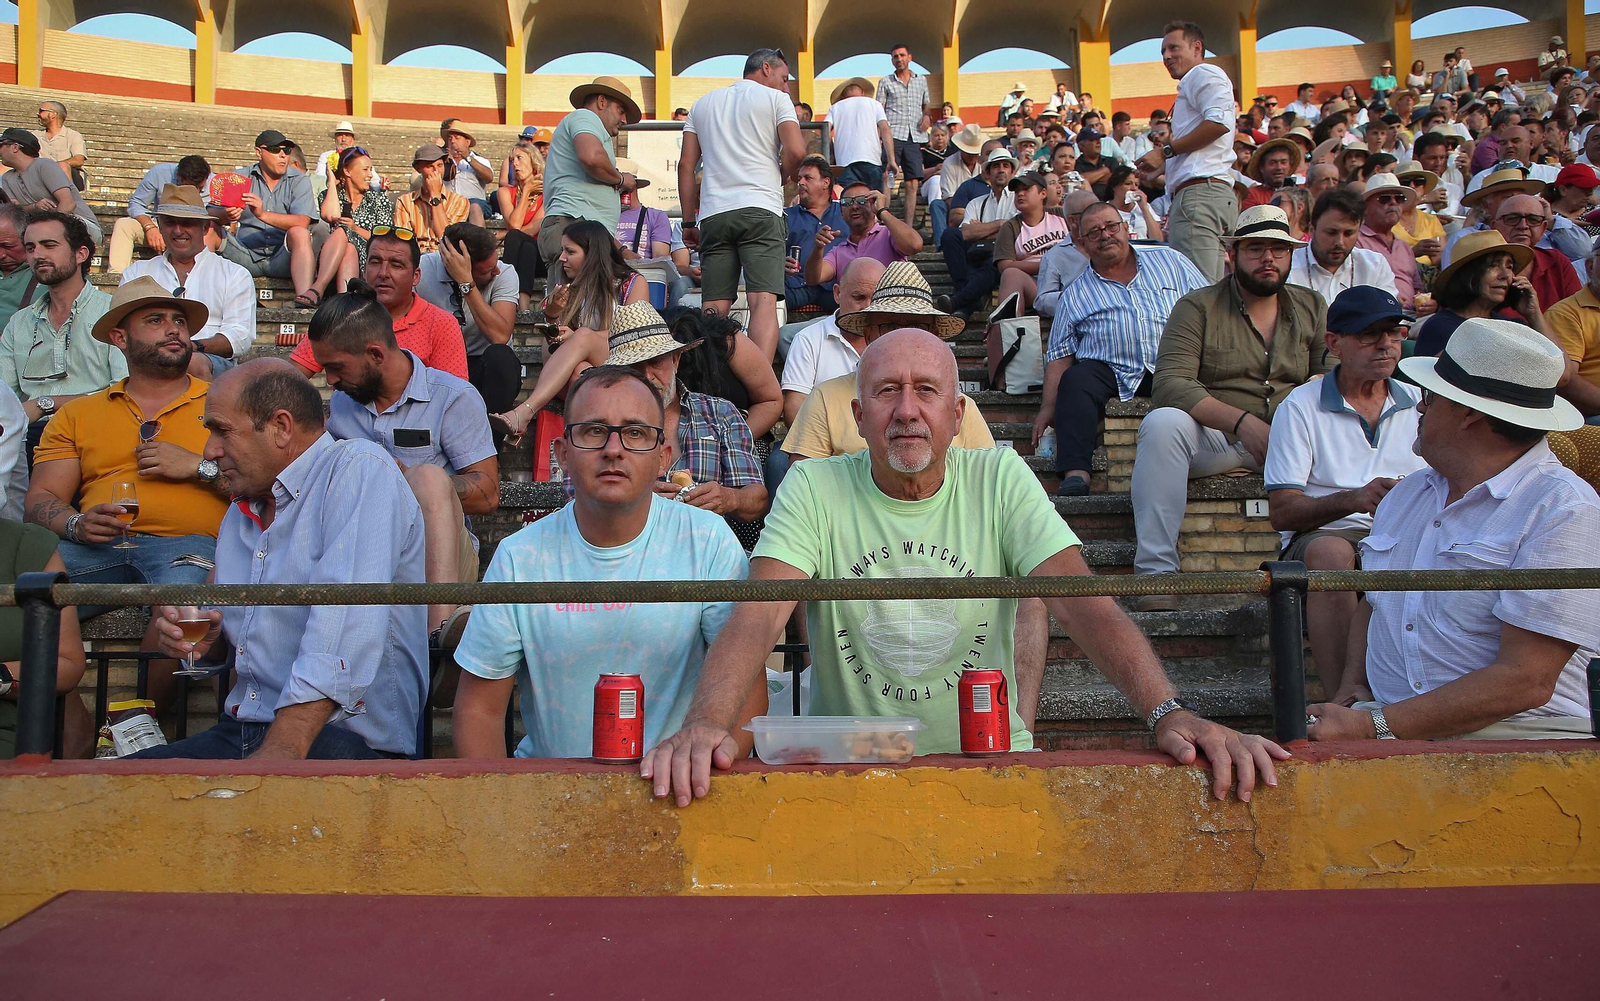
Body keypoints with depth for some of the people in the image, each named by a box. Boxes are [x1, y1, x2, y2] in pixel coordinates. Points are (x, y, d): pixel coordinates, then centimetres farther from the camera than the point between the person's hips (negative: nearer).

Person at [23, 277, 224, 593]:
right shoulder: (76, 414, 22)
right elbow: (41, 499, 14)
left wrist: (198, 467, -5)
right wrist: (77, 524, -8)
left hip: (187, 543, -2)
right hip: (96, 547, 3)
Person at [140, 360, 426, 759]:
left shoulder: (359, 469, -9)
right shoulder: (242, 510, 20)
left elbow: (345, 633, -22)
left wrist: (281, 751, -29)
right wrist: (180, 630, 7)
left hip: (345, 740, -9)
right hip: (239, 736, 9)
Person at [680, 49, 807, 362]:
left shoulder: (703, 104, 24)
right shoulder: (775, 99, 10)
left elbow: (686, 165, 17)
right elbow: (796, 151, -5)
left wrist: (689, 221, 17)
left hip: (713, 214, 4)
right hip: (760, 210, -4)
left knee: (714, 308, 4)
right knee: (764, 300, -14)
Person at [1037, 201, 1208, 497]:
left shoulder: (1169, 260, 19)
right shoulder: (1074, 295, 18)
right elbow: (1059, 356, 12)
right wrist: (1048, 406, -1)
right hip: (1112, 371, 0)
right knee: (1075, 380, -31)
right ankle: (1075, 473, -41)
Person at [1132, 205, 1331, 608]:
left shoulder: (1312, 308, 14)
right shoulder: (1197, 307, 1)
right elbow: (1169, 384, -13)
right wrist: (1241, 421, -25)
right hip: (1215, 437, -3)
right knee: (1162, 422, -34)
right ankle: (1156, 571, -32)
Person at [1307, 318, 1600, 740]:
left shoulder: (1565, 511, -8)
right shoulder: (1405, 494, 16)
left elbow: (1526, 681, -16)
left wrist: (1372, 727, -20)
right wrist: (1354, 688, 5)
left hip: (1512, 733, -5)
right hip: (1391, 726, 6)